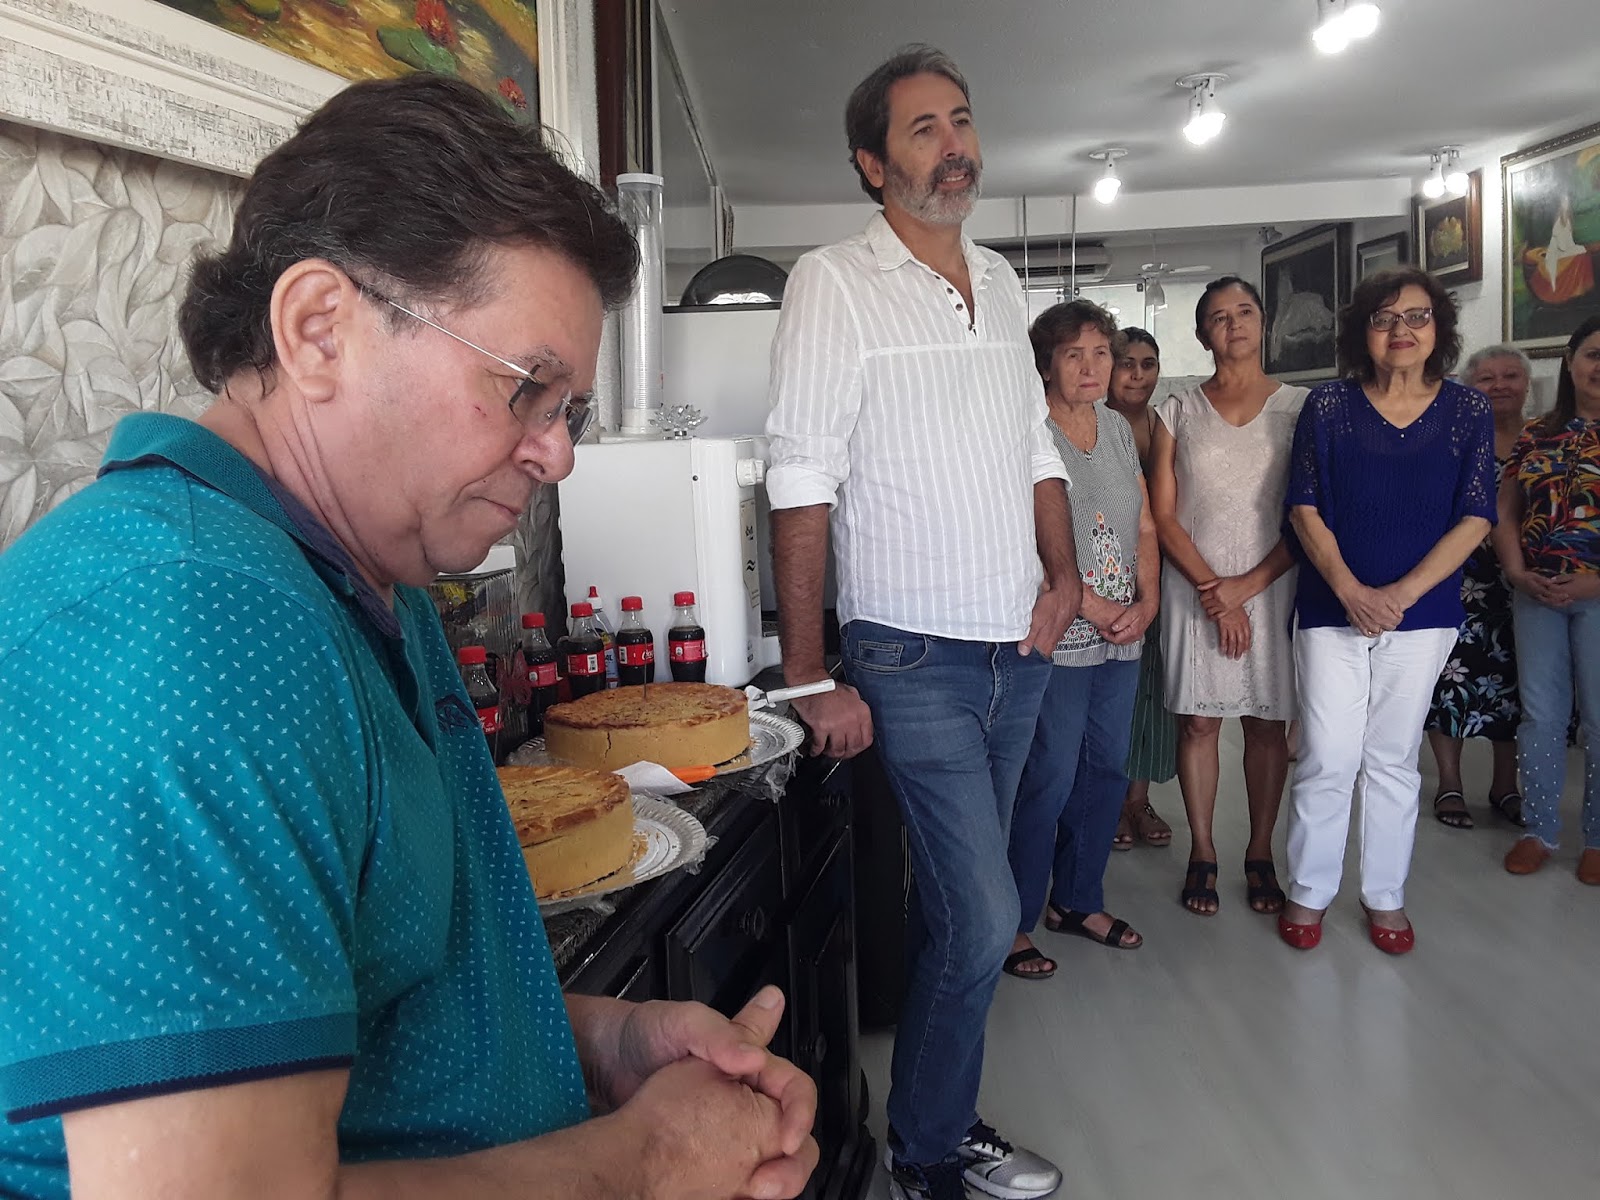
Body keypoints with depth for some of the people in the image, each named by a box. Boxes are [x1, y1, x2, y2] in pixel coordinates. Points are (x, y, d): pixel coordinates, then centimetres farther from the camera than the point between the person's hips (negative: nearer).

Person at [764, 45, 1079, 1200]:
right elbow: (802, 486, -14)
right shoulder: (834, 282, -9)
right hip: (914, 660, -6)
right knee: (983, 916, -6)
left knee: (957, 900, 16)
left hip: (1021, 650, 6)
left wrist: (1063, 577, 3)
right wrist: (810, 678, -16)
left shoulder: (1002, 282, 11)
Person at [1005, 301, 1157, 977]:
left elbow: (1143, 527, 16)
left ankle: (1078, 900, 30)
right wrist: (1092, 607, -15)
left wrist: (1146, 602, 1)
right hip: (1055, 636, -7)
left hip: (1122, 638, 8)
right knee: (1049, 779, -5)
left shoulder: (1118, 430, 14)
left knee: (1107, 769, 13)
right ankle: (1014, 921, 10)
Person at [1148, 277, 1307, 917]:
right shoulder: (1178, 411, 5)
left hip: (1272, 584, 0)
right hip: (1194, 589, 0)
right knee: (1197, 720, 3)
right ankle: (1202, 853, 17)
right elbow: (1163, 516, 0)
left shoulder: (1299, 406, 4)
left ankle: (1260, 854, 20)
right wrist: (1212, 591, -10)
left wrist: (1248, 585, -10)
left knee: (1268, 723, 6)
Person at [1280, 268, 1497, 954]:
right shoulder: (1328, 406, 0)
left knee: (1393, 760, 10)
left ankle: (1385, 897, 24)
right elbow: (1305, 509, -3)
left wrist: (1400, 594, -13)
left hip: (1422, 613, 1)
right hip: (1332, 609, -1)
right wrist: (1352, 591, -14)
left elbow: (1474, 518, -2)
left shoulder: (1468, 412, 3)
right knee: (1327, 760, -1)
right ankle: (1309, 892, 16)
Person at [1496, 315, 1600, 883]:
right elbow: (1505, 513, 9)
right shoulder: (1536, 435, 9)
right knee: (1540, 713, 8)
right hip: (1536, 594, 3)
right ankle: (1539, 829, 20)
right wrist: (1517, 572, -6)